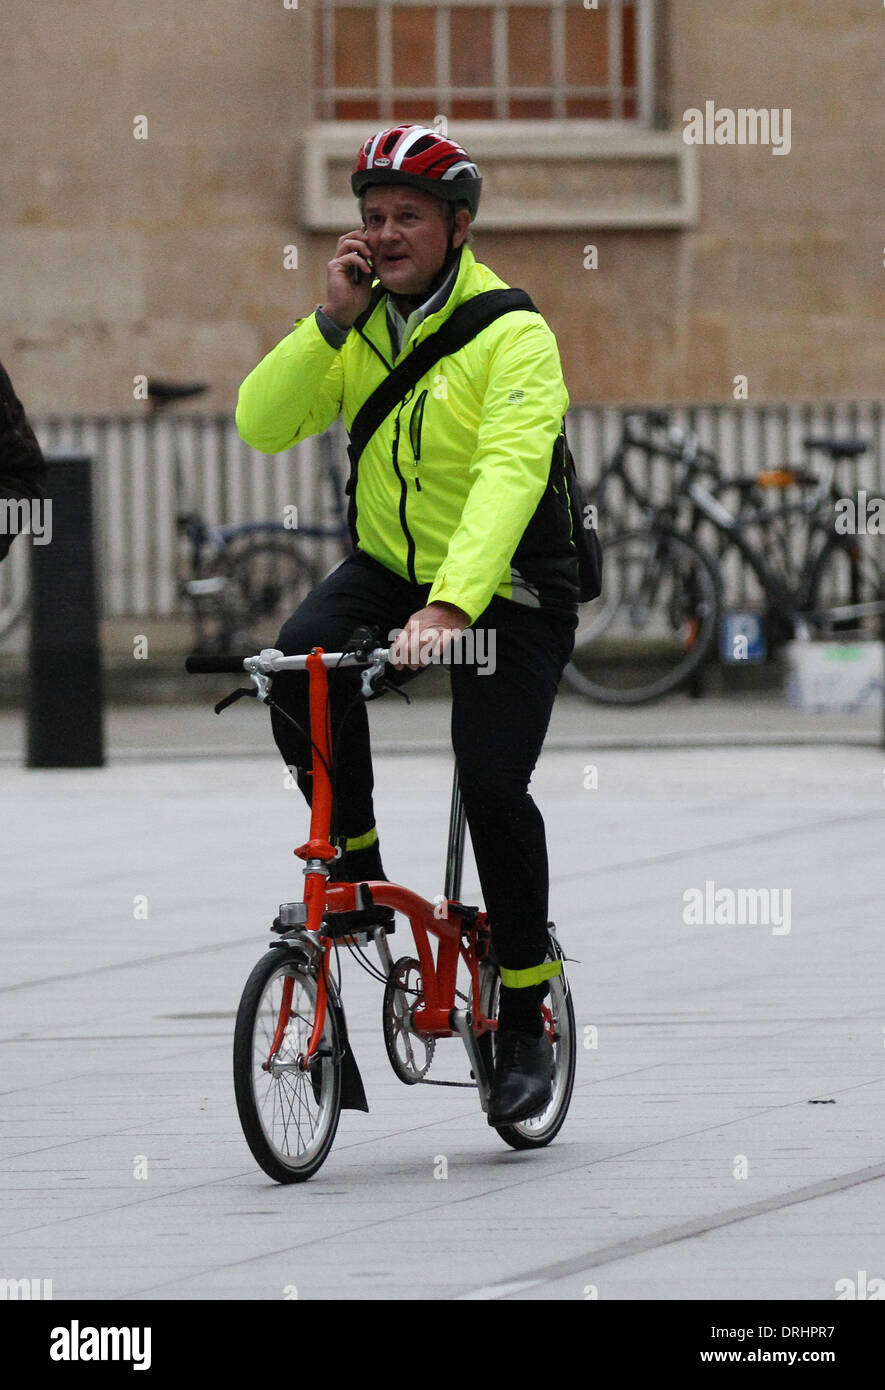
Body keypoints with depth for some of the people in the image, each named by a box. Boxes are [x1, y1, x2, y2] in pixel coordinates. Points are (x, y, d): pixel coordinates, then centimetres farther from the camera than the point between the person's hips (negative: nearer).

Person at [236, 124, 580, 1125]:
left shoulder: (513, 336, -19)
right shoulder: (360, 325, 0)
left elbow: (508, 477, -33)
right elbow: (261, 425, -8)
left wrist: (450, 605, -46)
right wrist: (331, 321, -20)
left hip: (507, 591, -5)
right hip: (389, 566, 5)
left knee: (492, 782, -18)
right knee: (301, 664, -26)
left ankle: (526, 1019, -1)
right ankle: (355, 867, -5)